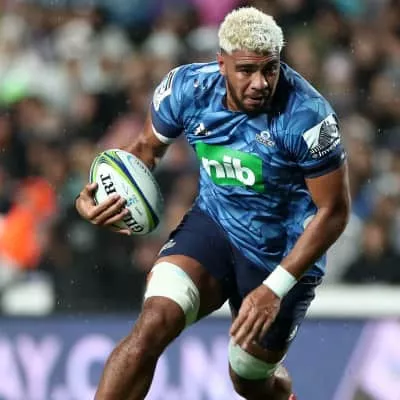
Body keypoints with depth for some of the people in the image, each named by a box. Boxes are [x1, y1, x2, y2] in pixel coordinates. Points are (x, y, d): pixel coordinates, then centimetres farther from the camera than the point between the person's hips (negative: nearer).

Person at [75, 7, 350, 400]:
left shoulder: (307, 117, -27)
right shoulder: (187, 88, -15)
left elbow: (333, 211, -19)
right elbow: (148, 147, 5)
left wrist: (276, 288, -24)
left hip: (282, 253, -2)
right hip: (214, 223, 2)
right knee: (152, 326, -24)